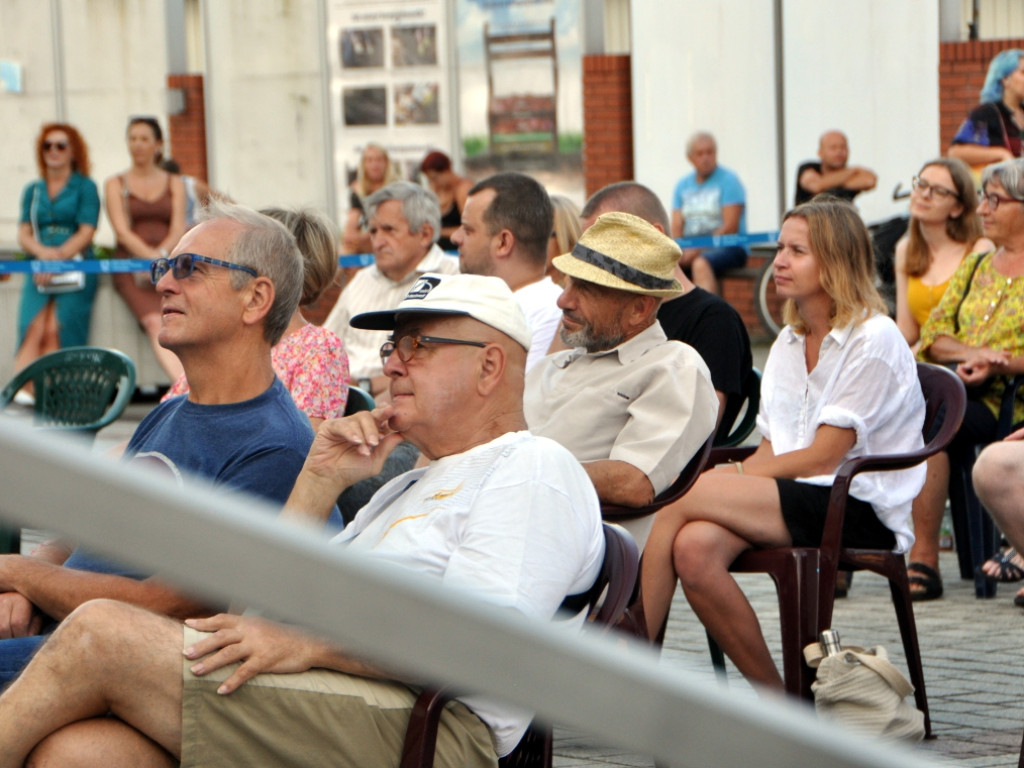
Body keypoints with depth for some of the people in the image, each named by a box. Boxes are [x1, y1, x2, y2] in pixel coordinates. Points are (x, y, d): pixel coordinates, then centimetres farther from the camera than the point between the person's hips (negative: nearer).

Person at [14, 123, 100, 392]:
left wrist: (58, 258, -14)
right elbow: (23, 234, 12)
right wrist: (43, 252, -10)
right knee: (33, 328, -21)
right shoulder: (32, 191, 21)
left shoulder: (85, 187, 9)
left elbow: (86, 232, 0)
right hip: (39, 270, 3)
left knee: (56, 328, -23)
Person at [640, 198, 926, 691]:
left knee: (683, 497, -24)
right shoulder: (788, 343, 20)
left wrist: (731, 477, -10)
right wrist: (729, 481, -7)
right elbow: (770, 451, 14)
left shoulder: (874, 339, -5)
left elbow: (825, 456, -11)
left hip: (858, 508, -6)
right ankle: (775, 699, -16)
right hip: (786, 502, 7)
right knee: (693, 546, -27)